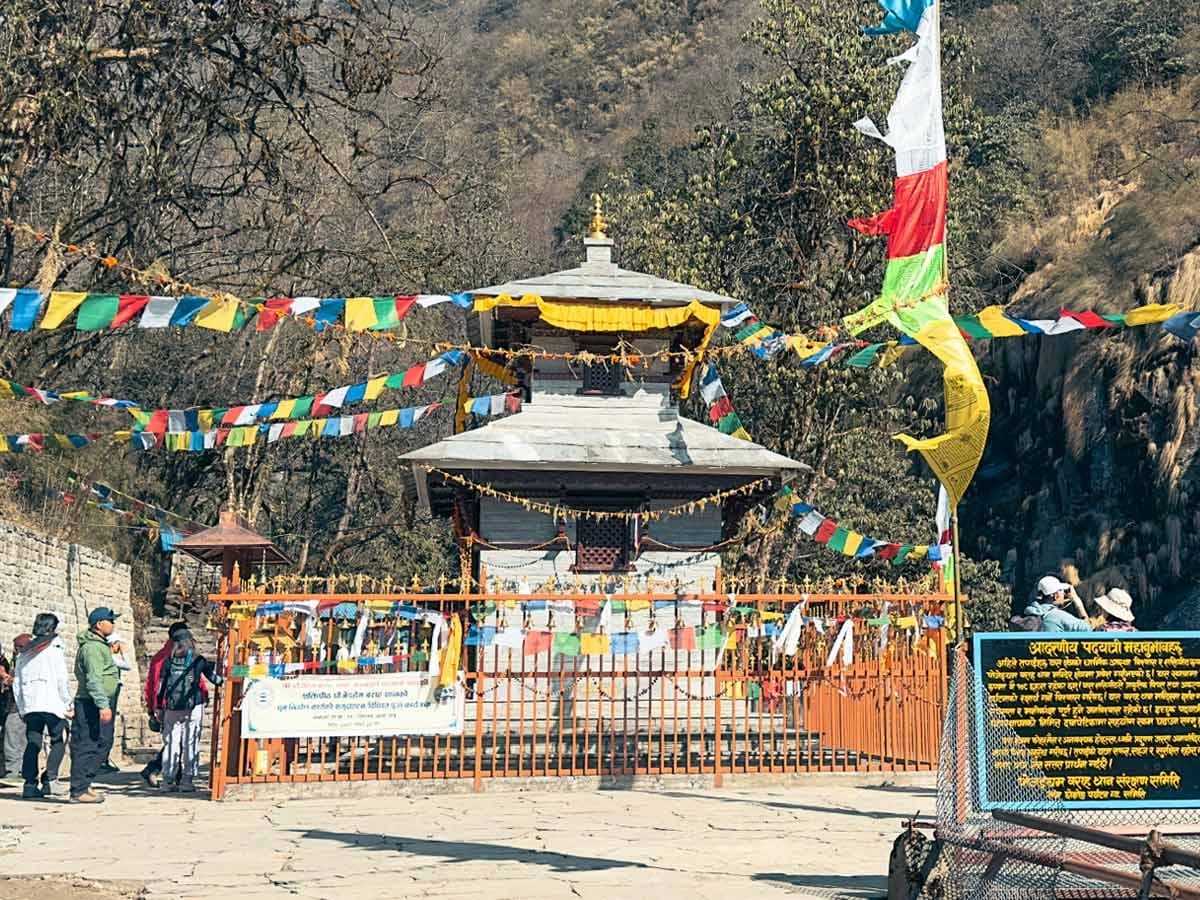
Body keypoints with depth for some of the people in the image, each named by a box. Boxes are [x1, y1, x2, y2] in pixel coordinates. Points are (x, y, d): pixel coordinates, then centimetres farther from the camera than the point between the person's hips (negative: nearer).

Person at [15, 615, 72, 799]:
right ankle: (49, 778, -8)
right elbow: (62, 679, -6)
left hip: (29, 705, 5)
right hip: (52, 704, -5)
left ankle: (30, 784, -2)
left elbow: (17, 683, 16)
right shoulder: (55, 649, -1)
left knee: (32, 744, 5)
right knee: (58, 742, 5)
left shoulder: (24, 652, 16)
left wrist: (21, 708, 20)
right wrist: (68, 703, 0)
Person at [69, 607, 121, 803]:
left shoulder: (99, 645, 19)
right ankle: (79, 791, -6)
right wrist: (103, 705, -27)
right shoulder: (92, 647, -14)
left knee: (103, 743, 12)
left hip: (98, 704, 10)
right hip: (91, 704, -10)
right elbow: (94, 679, -22)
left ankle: (83, 784, 17)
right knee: (86, 746, -8)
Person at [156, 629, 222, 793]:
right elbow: (216, 679, 5)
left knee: (171, 743, 6)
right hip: (193, 707, -2)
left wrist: (159, 707, 12)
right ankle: (187, 780, 1)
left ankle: (167, 780, 6)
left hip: (172, 709, 2)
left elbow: (161, 685, 6)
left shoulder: (169, 661, 4)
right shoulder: (199, 661, 0)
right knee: (190, 744, 2)